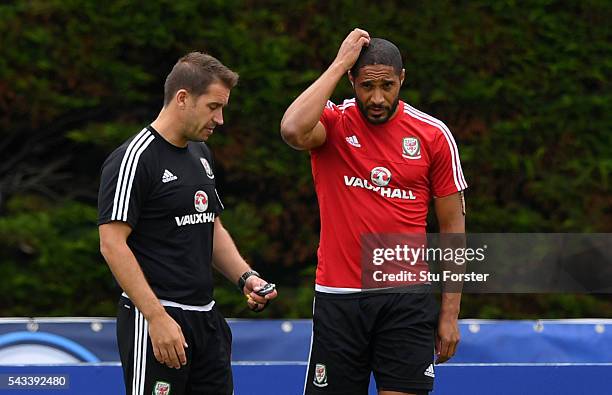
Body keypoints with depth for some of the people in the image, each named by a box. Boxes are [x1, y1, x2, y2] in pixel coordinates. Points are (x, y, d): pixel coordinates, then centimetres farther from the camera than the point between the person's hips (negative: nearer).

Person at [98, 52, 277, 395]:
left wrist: (245, 277, 8)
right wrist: (157, 317, -22)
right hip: (156, 323, -8)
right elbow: (112, 243, -17)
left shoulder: (201, 154, 15)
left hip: (207, 318, 8)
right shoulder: (135, 159, -12)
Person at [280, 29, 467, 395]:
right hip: (338, 298, 0)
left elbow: (453, 226, 6)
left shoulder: (433, 135, 1)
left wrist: (450, 313, 1)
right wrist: (339, 64, -18)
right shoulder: (332, 124, -2)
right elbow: (293, 131, -28)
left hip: (408, 299, 0)